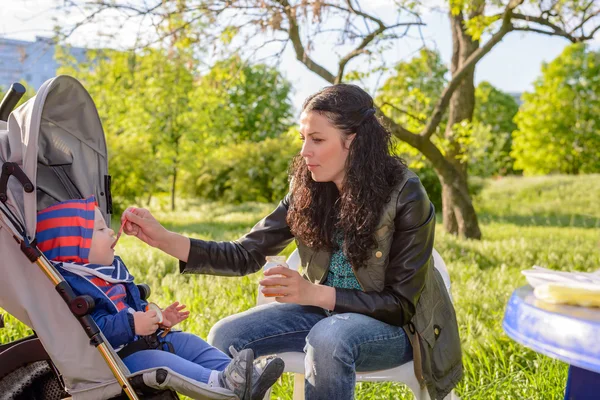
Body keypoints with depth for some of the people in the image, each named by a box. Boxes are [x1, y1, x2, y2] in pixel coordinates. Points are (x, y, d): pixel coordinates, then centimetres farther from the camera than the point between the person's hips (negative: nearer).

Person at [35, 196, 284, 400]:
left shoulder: (111, 269, 16)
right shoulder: (68, 285, -19)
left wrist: (157, 318, 13)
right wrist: (130, 325, -32)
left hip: (145, 339, 10)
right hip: (119, 356, -10)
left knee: (189, 343, 0)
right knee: (159, 362, -30)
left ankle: (245, 379, -10)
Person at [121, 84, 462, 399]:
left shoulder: (406, 197, -20)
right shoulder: (307, 191, -6)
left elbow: (401, 304, -19)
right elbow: (246, 254, -6)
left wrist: (315, 294, -31)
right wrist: (164, 239, -18)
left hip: (395, 326, -5)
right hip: (327, 312, 5)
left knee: (329, 338, -37)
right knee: (226, 336, -11)